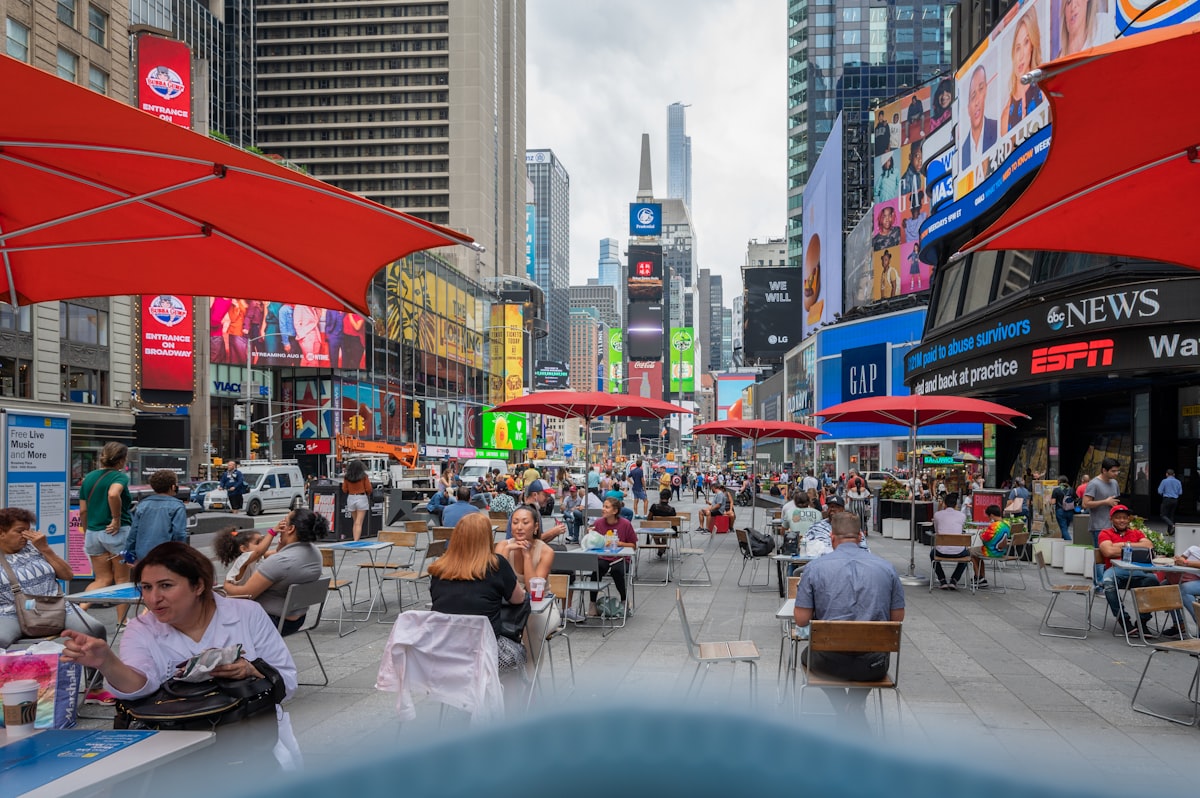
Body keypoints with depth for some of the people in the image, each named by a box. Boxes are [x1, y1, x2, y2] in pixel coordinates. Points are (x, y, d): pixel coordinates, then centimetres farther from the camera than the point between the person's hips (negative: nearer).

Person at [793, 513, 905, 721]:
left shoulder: (815, 567, -6)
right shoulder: (886, 567, -1)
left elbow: (801, 620, -6)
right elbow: (897, 618, 5)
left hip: (830, 661, -2)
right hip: (874, 665, 2)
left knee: (807, 655, 34)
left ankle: (843, 706, 16)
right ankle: (856, 706, 23)